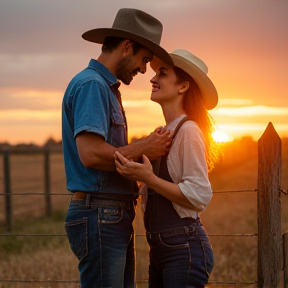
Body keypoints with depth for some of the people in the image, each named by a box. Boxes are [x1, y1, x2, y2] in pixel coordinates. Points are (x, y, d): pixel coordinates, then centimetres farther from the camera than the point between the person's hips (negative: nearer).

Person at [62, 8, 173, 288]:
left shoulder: (105, 87, 20)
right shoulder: (90, 84, -12)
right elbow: (90, 154, -24)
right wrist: (143, 148, -11)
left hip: (115, 216, 10)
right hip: (99, 215, -10)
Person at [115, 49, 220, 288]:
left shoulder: (188, 131, -12)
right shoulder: (164, 134, 13)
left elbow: (200, 196, -19)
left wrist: (149, 178, -25)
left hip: (185, 249, -9)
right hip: (161, 249, 9)